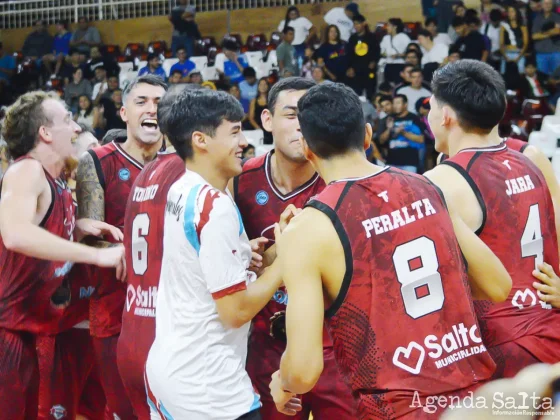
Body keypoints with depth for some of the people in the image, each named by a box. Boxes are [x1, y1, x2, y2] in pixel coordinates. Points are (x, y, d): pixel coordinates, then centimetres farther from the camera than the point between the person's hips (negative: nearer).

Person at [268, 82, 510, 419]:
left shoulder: (306, 230, -10)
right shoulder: (426, 189, 4)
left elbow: (304, 369, -15)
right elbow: (500, 286, 12)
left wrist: (284, 386, 7)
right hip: (476, 391, 6)